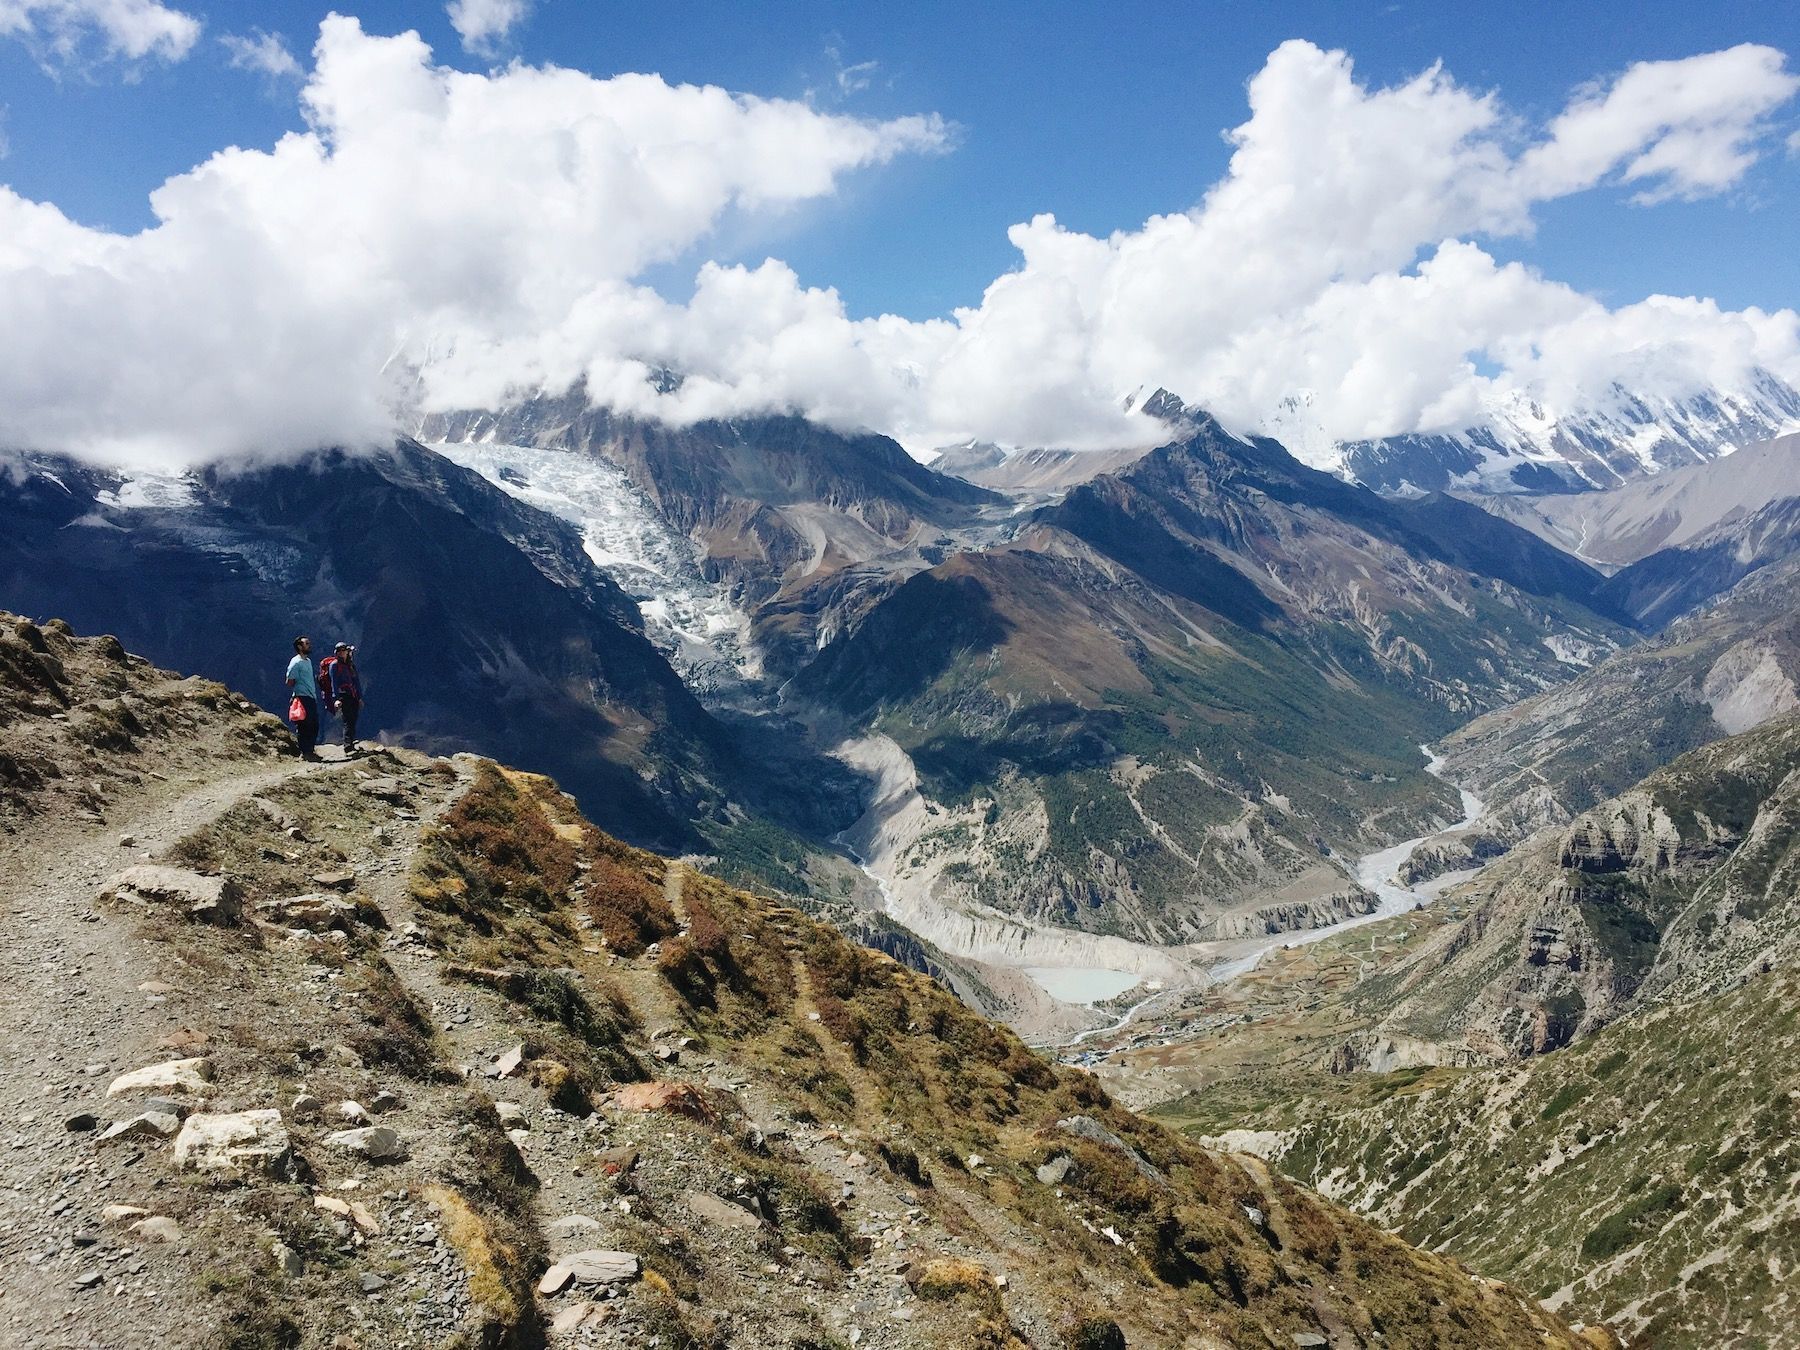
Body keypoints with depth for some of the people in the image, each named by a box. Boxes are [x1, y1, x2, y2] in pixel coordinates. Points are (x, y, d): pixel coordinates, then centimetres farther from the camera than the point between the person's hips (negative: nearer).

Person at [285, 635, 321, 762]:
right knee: (305, 726, -6)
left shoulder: (308, 661, 16)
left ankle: (311, 750, 20)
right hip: (303, 698, -9)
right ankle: (304, 753, -1)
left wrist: (315, 695, 14)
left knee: (314, 725, 11)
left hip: (312, 698, 9)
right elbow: (290, 682, -13)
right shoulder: (296, 662, -11)